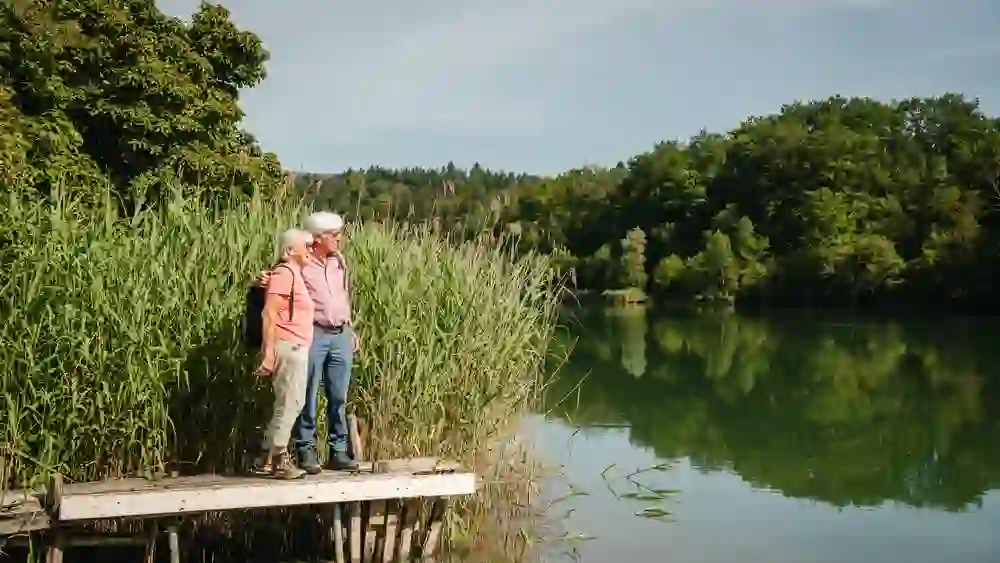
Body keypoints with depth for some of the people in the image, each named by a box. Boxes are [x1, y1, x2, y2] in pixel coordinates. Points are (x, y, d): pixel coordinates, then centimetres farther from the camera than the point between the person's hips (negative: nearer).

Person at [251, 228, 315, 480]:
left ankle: (267, 459, 19)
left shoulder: (295, 274, 18)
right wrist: (268, 352, -24)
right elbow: (269, 314, -19)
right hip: (287, 347, -10)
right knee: (289, 404, -5)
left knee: (292, 404, 14)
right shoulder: (284, 273, -12)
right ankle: (277, 459, 2)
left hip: (297, 348, 10)